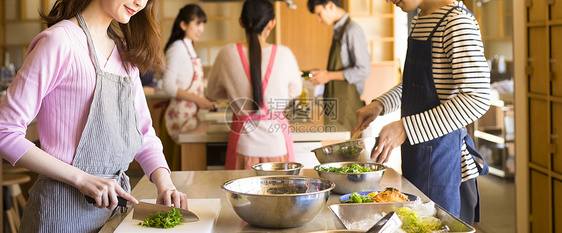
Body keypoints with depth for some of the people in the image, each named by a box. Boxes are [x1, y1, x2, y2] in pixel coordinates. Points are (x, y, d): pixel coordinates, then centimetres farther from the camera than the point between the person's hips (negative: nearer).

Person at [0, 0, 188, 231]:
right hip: (65, 205, -7)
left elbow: (144, 134, 11)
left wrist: (164, 183, -6)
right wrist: (81, 179, -19)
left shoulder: (125, 51, 10)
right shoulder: (59, 40, -13)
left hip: (116, 199, 7)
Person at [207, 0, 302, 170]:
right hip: (277, 139, 0)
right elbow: (294, 91, 8)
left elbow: (213, 92, 7)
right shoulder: (284, 54, -9)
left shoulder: (228, 54, -9)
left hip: (244, 141, 0)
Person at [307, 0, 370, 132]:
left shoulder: (352, 31, -13)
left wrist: (330, 75, -15)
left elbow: (364, 70, -18)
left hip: (346, 104, -8)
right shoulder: (338, 31, 14)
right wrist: (323, 73, 10)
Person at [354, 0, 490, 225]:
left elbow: (477, 99, -25)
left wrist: (406, 128, -28)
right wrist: (379, 104, 6)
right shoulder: (419, 21, 11)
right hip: (415, 156, 9)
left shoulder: (457, 21, -18)